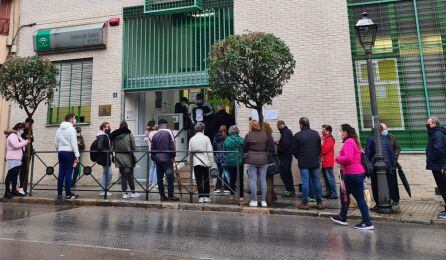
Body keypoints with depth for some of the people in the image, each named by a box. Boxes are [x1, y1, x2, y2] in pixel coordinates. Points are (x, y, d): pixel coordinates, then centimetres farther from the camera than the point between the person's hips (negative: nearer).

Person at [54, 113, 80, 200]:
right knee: (68, 173, -4)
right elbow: (74, 143, -13)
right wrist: (77, 156, -12)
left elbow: (56, 143, 14)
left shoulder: (59, 129, 13)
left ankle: (59, 194, 11)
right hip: (69, 153, -6)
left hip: (61, 152, 7)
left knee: (61, 173, 8)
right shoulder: (71, 129, -9)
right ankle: (68, 194, -1)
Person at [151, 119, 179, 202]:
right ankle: (170, 196, 2)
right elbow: (172, 145, -11)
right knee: (170, 177, 1)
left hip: (157, 159, 5)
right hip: (167, 158, -4)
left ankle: (162, 196, 13)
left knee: (159, 178, 8)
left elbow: (152, 148, 11)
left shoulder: (154, 135, 9)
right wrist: (173, 156, -4)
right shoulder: (168, 132, -4)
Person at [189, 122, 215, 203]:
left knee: (199, 180, 4)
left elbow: (190, 151, 4)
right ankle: (206, 197, 13)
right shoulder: (206, 138, -4)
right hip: (205, 162, -1)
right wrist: (211, 163, 0)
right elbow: (210, 151, -6)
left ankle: (201, 197, 4)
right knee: (206, 180, 10)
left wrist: (191, 162, 13)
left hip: (196, 162, 2)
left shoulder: (192, 139, 4)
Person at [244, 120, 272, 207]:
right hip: (263, 160, 2)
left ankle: (254, 201, 9)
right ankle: (263, 201, 14)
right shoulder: (265, 135, 1)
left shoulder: (248, 136, -6)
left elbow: (244, 149, 2)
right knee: (263, 180, 8)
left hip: (251, 160, -2)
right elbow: (268, 148, 8)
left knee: (253, 180, 4)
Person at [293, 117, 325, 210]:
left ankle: (305, 203, 6)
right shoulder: (316, 134, 3)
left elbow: (295, 151, -2)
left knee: (305, 182, 1)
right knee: (316, 181, 10)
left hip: (303, 163, -3)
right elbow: (320, 149, 9)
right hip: (315, 162, 3)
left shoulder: (297, 135, -8)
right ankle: (319, 202, 15)